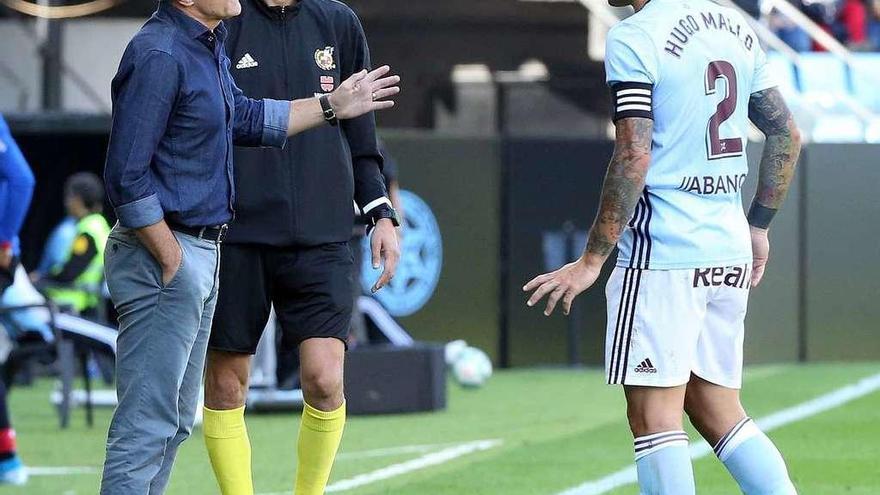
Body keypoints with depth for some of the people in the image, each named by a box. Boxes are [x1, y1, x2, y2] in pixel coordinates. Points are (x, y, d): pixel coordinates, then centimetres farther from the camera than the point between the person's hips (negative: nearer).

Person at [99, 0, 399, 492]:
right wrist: (172, 262, -17)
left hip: (203, 250, 10)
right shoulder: (159, 55, -19)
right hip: (164, 252, -10)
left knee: (173, 423, 15)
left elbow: (244, 119, 26)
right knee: (146, 426, -9)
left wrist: (331, 107, 28)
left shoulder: (208, 44, 11)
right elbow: (126, 175, -21)